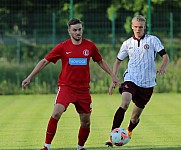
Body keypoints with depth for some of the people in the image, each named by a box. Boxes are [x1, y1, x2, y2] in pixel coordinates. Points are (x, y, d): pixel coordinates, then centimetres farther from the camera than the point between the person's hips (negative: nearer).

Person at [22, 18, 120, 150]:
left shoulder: (90, 46, 2)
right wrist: (29, 78, 0)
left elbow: (100, 61, 19)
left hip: (83, 88, 3)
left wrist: (113, 76, 17)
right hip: (66, 86, -3)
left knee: (86, 122, 7)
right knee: (57, 113, -24)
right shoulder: (62, 47, -3)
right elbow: (45, 61, 3)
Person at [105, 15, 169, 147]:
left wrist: (162, 67, -25)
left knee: (135, 117, 8)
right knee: (125, 104, -28)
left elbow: (165, 56, -3)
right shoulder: (128, 44, 7)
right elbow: (118, 62, 18)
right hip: (131, 79, 0)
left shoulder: (153, 40, 0)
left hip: (147, 83, 0)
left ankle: (129, 132, 42)